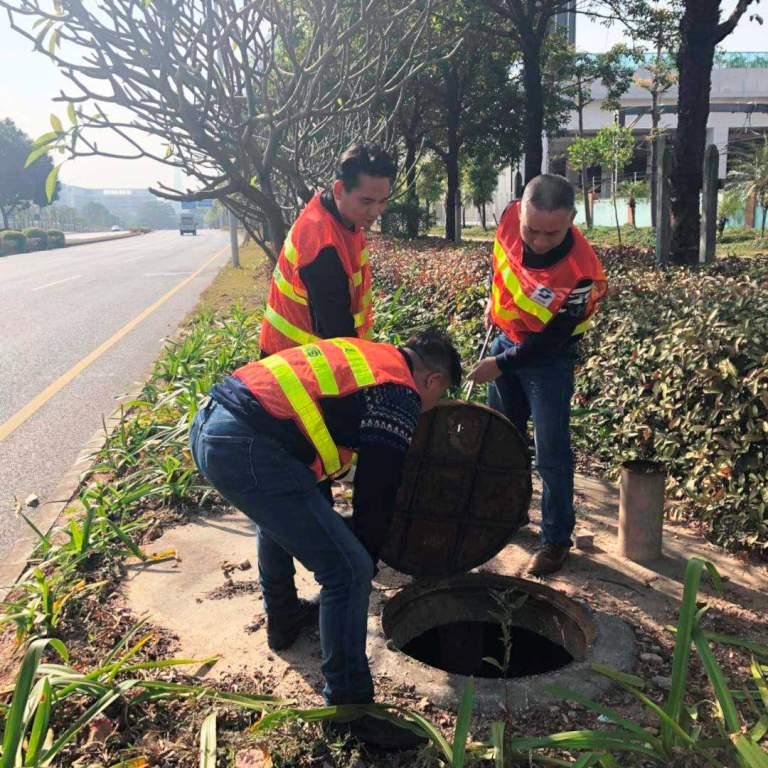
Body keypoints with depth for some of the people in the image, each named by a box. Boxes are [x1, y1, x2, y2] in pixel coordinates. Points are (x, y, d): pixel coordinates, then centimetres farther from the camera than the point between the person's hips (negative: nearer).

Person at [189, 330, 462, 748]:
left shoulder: (366, 356, 24)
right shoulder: (399, 396, -1)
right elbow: (376, 497, 1)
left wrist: (322, 514, 42)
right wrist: (366, 564, 19)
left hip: (207, 422, 10)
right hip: (245, 449, -10)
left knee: (280, 511, 37)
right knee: (347, 572, -3)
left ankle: (283, 617, 52)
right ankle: (349, 706, 10)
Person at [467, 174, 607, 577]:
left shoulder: (580, 272, -35)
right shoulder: (510, 218, -21)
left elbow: (550, 339, -25)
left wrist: (499, 365, -21)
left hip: (548, 359, -6)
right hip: (506, 339, 6)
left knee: (551, 453, -2)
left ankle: (556, 539, 15)